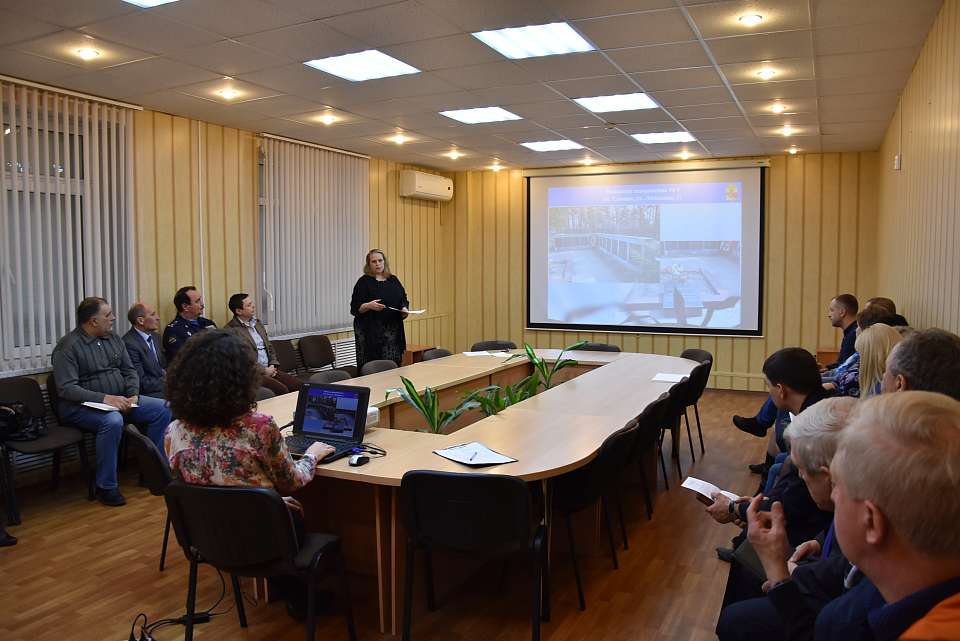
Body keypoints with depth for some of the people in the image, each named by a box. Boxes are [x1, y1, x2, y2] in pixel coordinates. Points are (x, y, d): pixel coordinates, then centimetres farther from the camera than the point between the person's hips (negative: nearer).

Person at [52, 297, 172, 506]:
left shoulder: (114, 339, 9)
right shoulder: (68, 346, -12)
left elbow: (129, 371, 12)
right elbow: (66, 388, -20)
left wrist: (133, 395, -8)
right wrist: (104, 398, -28)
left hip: (119, 400, 7)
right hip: (82, 406, -7)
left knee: (162, 409, -10)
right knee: (113, 421, -37)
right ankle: (106, 487, -22)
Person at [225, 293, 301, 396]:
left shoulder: (257, 323, 17)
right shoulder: (230, 331, -8)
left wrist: (273, 365, 6)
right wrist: (264, 370, -13)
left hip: (269, 369, 7)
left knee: (297, 385, -12)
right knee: (281, 390, -27)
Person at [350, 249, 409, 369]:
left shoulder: (393, 280, 13)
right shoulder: (364, 282, -1)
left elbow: (404, 301, 17)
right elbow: (355, 308, -5)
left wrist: (404, 310, -4)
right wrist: (369, 306, -24)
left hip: (393, 332, 4)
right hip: (371, 333, -4)